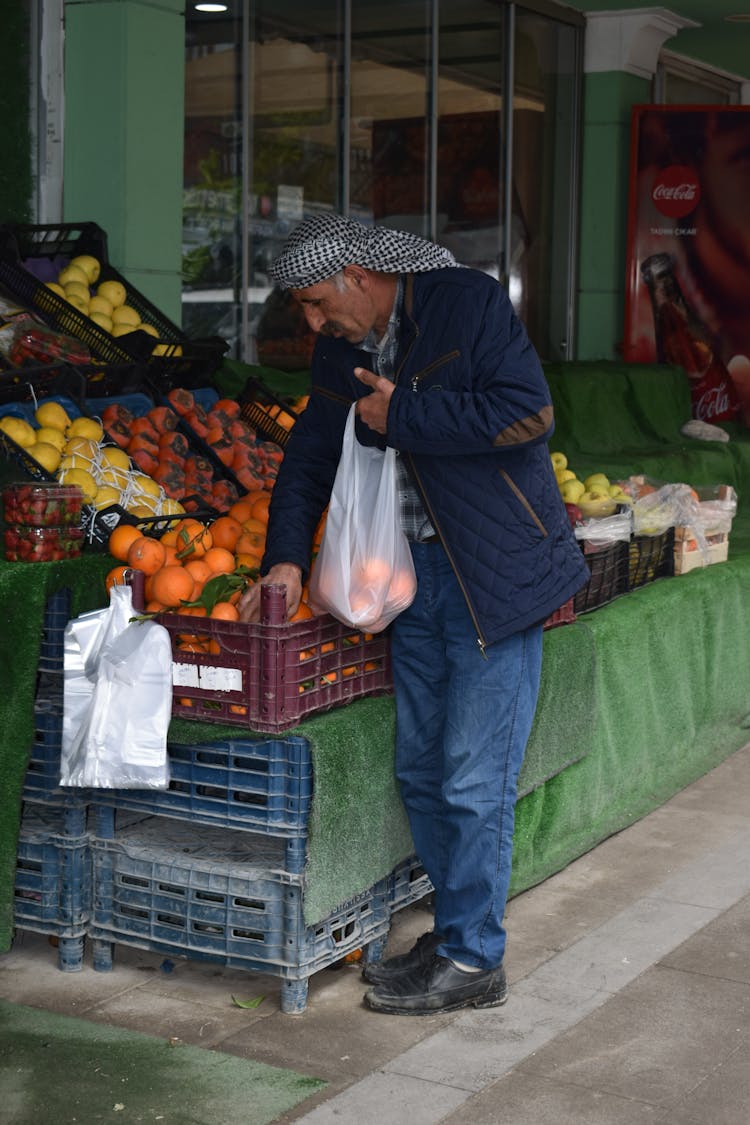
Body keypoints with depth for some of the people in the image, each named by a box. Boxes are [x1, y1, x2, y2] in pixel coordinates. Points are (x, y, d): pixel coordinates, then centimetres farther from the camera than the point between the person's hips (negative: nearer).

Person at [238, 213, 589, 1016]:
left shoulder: (469, 304, -10)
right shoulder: (342, 350, 12)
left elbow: (527, 410, -19)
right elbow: (310, 455, 19)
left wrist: (402, 415, -15)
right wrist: (285, 557, 6)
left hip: (493, 573, -8)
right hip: (414, 574, 8)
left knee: (475, 778, -5)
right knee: (420, 770, 12)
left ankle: (474, 961, 7)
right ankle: (455, 931, 26)